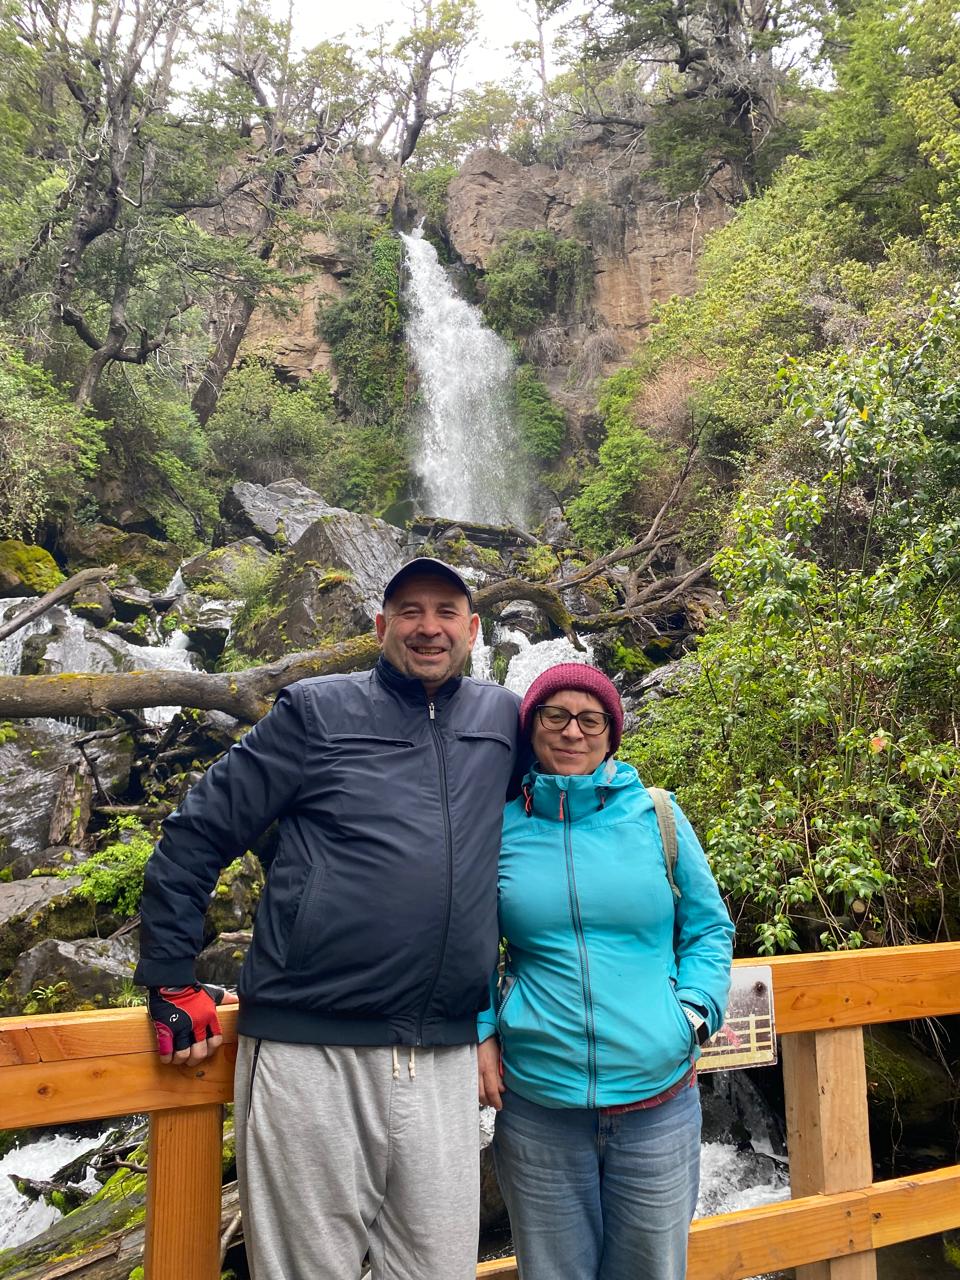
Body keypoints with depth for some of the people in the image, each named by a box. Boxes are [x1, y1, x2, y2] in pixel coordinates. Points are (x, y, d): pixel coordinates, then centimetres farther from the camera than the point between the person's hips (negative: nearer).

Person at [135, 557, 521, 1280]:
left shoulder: (501, 718, 9)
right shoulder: (319, 711, 0)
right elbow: (197, 833, 1)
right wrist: (172, 983, 1)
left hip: (444, 1059, 3)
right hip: (310, 1053, -3)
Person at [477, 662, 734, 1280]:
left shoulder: (656, 816, -2)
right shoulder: (501, 826, -2)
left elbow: (709, 927, 7)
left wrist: (692, 1014, -6)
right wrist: (481, 1032, -1)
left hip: (657, 1103, 1)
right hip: (536, 1108, 0)